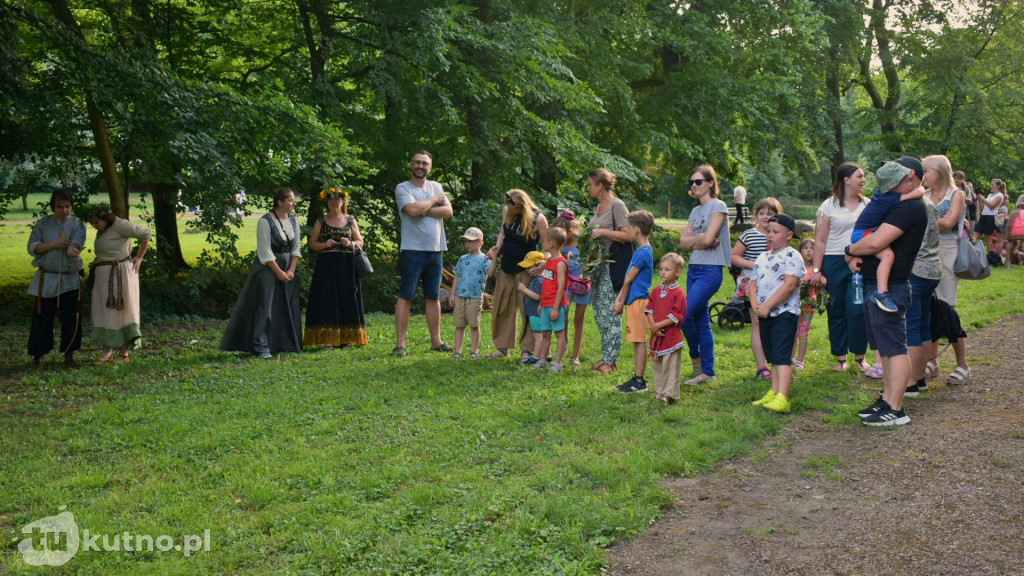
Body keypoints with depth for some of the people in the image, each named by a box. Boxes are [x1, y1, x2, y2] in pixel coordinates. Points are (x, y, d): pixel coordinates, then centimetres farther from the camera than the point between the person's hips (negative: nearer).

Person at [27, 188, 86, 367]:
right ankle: (37, 354, 14)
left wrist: (72, 250, -42)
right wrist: (54, 244, -17)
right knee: (42, 317, 3)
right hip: (47, 278, 0)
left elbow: (77, 242, -18)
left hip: (70, 279, 0)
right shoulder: (43, 223, 4)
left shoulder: (77, 224, 1)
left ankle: (69, 354, 14)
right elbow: (32, 247, -2)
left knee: (71, 318, 3)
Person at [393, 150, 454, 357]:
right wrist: (434, 200, -5)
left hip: (436, 250, 5)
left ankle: (436, 341, 18)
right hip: (413, 250, -5)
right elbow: (412, 209, -21)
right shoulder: (402, 188, -2)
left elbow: (448, 211, -1)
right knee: (406, 297, -5)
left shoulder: (436, 186, 13)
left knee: (434, 297, 11)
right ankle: (400, 344, -3)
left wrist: (423, 209, -12)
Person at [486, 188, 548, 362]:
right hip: (506, 269, 6)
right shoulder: (506, 211, 3)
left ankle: (527, 349, 5)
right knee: (501, 308, 10)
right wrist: (497, 248, -2)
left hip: (526, 270, -6)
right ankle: (502, 347, 22)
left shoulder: (537, 218, -12)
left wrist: (544, 262, -24)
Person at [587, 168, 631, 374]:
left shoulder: (617, 205, -10)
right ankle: (606, 356, 18)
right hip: (598, 263, 9)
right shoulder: (599, 206, 17)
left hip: (612, 266, -9)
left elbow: (627, 235, -17)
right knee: (600, 313, 11)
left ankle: (610, 361, -1)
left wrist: (603, 232, -19)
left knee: (610, 313, -6)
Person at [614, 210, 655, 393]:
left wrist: (622, 302, -3)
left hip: (638, 301, -10)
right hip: (635, 301, 10)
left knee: (640, 341, -7)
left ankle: (639, 382, -4)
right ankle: (637, 378, 19)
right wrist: (619, 298, 11)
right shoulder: (644, 250, 15)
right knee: (637, 341, 13)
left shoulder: (643, 252, -16)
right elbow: (629, 279, 15)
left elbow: (628, 280, -11)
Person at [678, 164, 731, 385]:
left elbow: (708, 238, -18)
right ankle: (707, 372, 13)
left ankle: (696, 358, 8)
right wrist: (699, 241, -9)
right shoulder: (695, 211, 17)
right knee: (701, 320, 8)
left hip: (710, 270, -8)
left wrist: (691, 238, 0)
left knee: (684, 315, -15)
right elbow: (683, 243, 7)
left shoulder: (718, 206, -6)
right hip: (694, 268, 8)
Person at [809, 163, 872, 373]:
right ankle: (840, 357, 16)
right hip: (834, 263, -1)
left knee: (857, 310, -8)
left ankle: (860, 356, 7)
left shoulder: (868, 205, 10)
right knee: (837, 312, 5)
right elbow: (820, 240, 0)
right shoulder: (829, 206, 2)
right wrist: (816, 270, -6)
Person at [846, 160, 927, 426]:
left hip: (889, 288, -11)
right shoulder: (897, 205, 19)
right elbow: (871, 236, 20)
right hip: (874, 284, 11)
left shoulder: (909, 207, -16)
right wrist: (856, 254, -1)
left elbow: (876, 241, -26)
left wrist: (851, 249, -6)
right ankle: (887, 399, 25)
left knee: (894, 347, -6)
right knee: (885, 346, 16)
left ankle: (895, 410, -2)